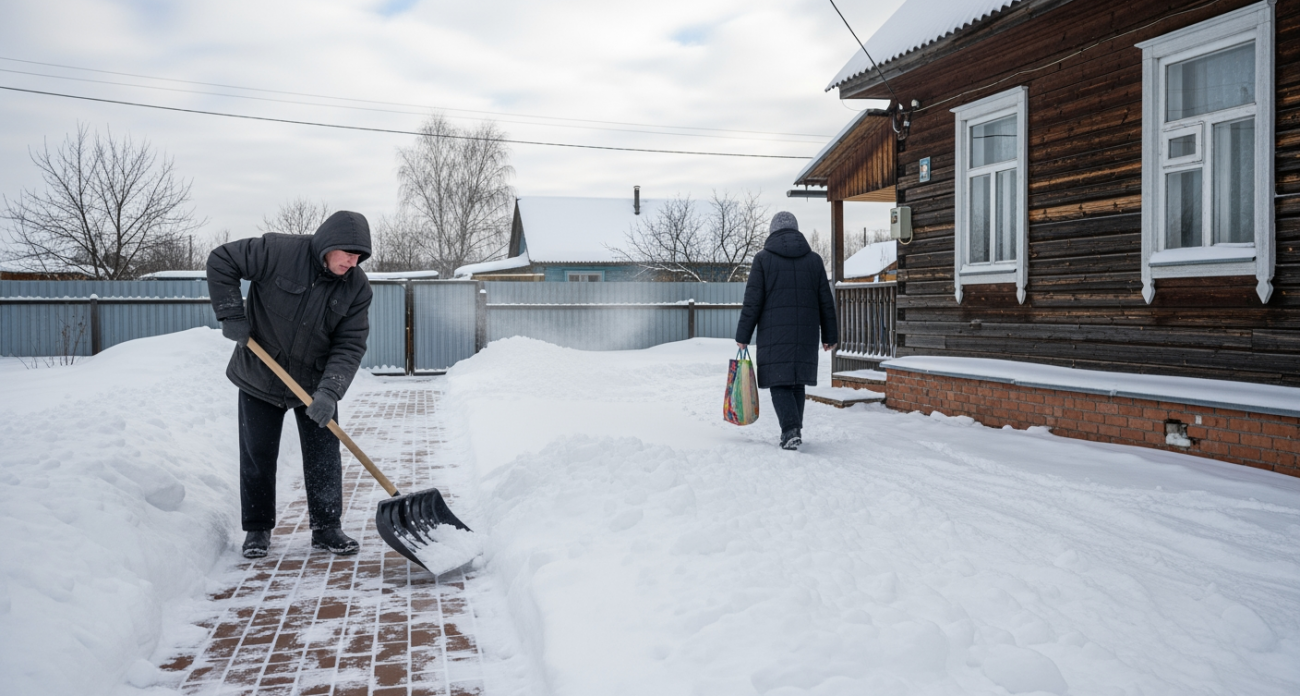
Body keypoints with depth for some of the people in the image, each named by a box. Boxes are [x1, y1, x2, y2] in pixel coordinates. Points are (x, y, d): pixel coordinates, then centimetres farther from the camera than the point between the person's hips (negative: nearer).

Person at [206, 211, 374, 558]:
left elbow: (350, 346, -15)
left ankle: (326, 527, 16)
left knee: (324, 457, 3)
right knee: (257, 455, 6)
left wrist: (329, 391, -27)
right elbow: (221, 260, -13)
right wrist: (232, 315, -17)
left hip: (315, 383, 2)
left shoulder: (357, 287, -13)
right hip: (260, 378, -2)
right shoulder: (279, 251, -21)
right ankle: (257, 528, 21)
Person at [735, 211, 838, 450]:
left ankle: (791, 430, -17)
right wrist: (830, 335, 17)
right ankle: (793, 431, 17)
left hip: (774, 333, -4)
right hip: (806, 333, 4)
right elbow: (826, 301, 11)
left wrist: (743, 335, -1)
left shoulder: (763, 258, -1)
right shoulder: (814, 260, 9)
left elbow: (752, 301, -6)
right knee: (797, 381, 13)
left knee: (779, 381, -1)